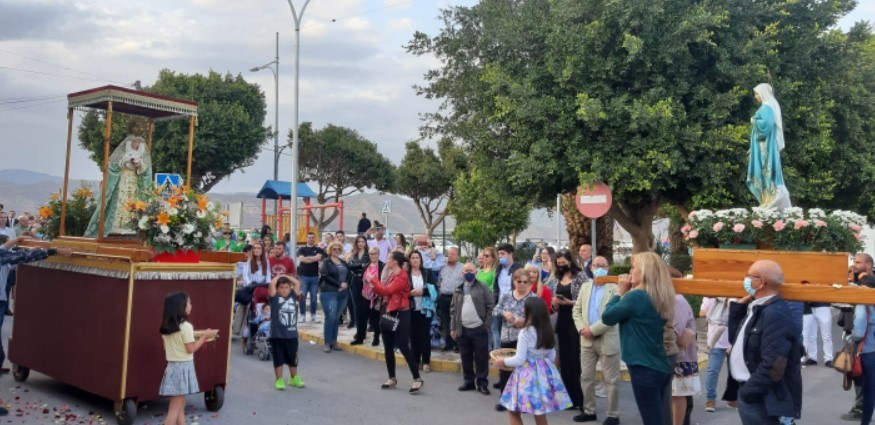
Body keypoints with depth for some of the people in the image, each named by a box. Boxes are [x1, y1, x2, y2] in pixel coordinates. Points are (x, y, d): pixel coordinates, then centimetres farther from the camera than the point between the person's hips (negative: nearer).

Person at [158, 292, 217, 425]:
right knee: (175, 408, -3)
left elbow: (171, 345, 12)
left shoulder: (166, 327, 7)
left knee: (180, 406, 15)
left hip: (172, 366, 8)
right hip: (183, 367, -8)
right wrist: (204, 336, -3)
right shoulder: (186, 326, -16)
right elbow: (190, 349, -14)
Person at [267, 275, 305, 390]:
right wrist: (279, 277, 0)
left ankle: (294, 378, 31)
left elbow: (297, 283, 3)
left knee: (293, 359, 16)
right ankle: (279, 380, 19)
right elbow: (272, 284, -16)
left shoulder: (293, 296, 6)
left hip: (292, 334, 4)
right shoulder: (274, 298, -4)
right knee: (278, 359, 6)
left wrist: (285, 276, 9)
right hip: (277, 335, -3)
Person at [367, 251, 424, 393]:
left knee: (403, 347, -10)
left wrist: (373, 280, -13)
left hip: (400, 315, -9)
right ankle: (392, 378, 23)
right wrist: (373, 286, -6)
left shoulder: (402, 276, -16)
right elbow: (384, 291, 11)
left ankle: (417, 379, -4)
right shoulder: (391, 274, 12)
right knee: (388, 348, 12)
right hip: (388, 313, 9)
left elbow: (387, 290, -24)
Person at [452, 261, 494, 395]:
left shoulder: (483, 288, -1)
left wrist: (487, 325, -9)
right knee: (466, 358, 10)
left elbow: (490, 306, -3)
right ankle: (469, 381, 21)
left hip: (479, 329, -4)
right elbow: (453, 309, 12)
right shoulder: (458, 290, 10)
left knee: (481, 357, 1)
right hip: (463, 329, 4)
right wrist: (453, 328, 7)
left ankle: (482, 383, 8)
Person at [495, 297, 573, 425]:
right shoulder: (547, 331, 5)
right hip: (543, 373, 7)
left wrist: (503, 361, 1)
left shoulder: (525, 333, -16)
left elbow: (519, 360, -15)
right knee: (540, 413, 14)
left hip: (527, 374, -7)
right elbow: (552, 356, 13)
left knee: (513, 411, 7)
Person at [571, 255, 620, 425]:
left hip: (607, 340, -6)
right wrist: (582, 328, -7)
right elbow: (576, 310, 11)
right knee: (586, 377, 11)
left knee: (611, 380, 3)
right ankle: (589, 411, 24)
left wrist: (593, 329, -17)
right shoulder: (585, 286, 11)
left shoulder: (614, 288, -8)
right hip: (587, 340, 6)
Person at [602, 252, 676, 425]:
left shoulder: (637, 296, -18)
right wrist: (626, 293, 5)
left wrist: (620, 292, 0)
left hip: (644, 369, -9)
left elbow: (607, 317, -9)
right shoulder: (659, 297, 8)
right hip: (660, 367, 9)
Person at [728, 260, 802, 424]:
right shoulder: (757, 308, 10)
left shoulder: (775, 314, -21)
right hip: (750, 394, 10)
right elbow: (736, 339, 16)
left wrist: (749, 390, -18)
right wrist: (739, 305, 10)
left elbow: (773, 365, -26)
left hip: (762, 400, -10)